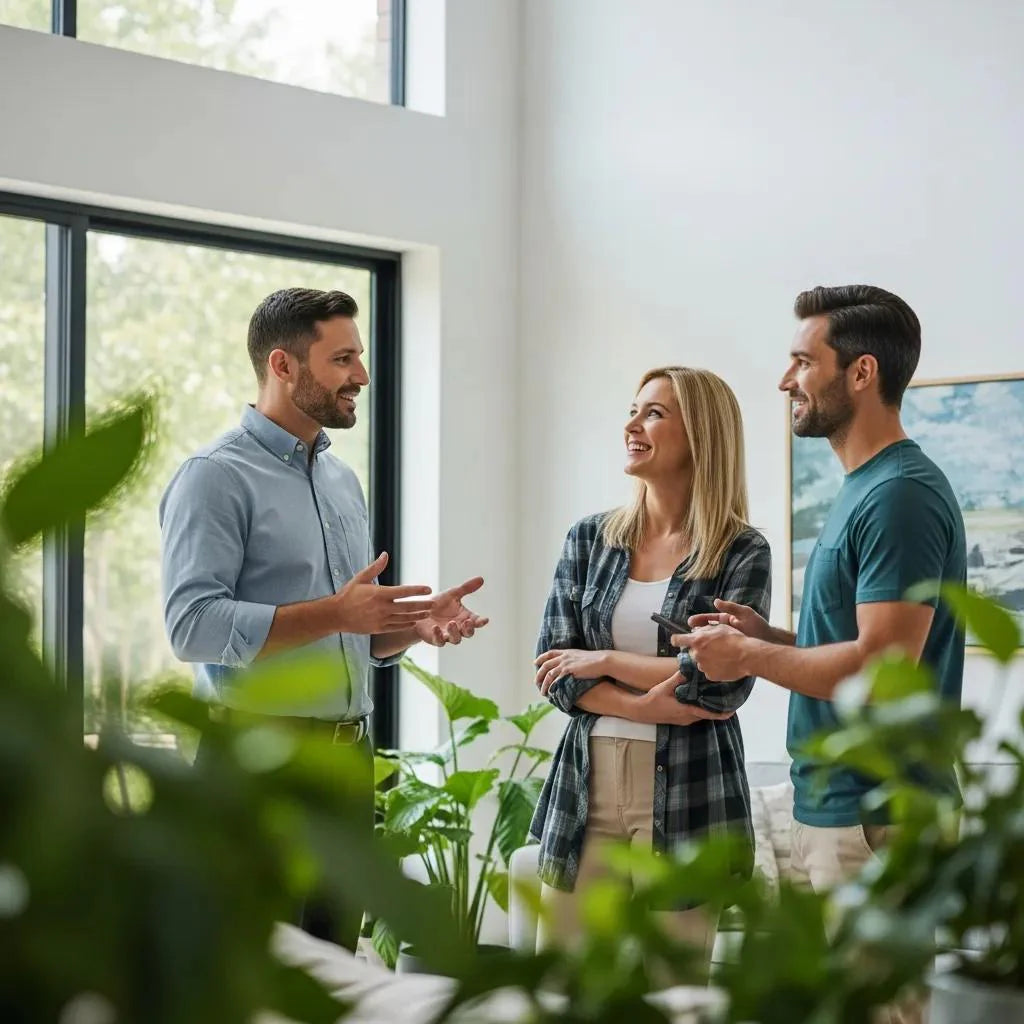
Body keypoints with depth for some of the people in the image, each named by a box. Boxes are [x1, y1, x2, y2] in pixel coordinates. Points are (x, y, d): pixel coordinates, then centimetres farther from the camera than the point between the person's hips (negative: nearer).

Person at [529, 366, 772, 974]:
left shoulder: (742, 553, -3)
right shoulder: (590, 540, 8)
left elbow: (726, 684, -14)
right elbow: (555, 671, 1)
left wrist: (606, 660, -8)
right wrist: (644, 705, -14)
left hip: (686, 795, -3)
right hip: (585, 791, 4)